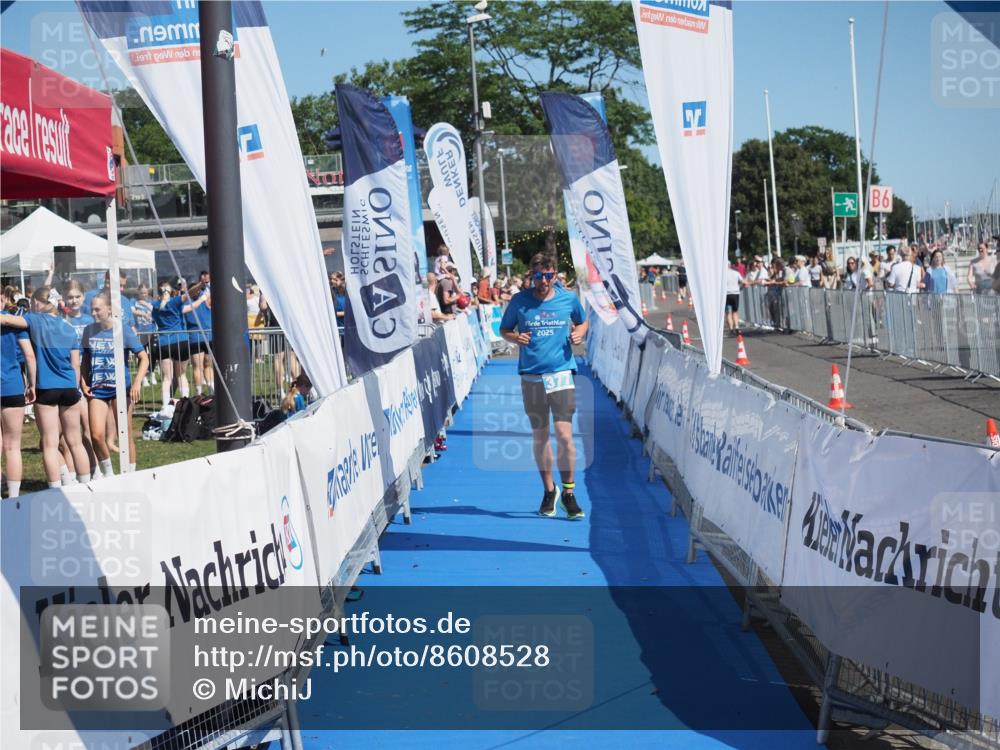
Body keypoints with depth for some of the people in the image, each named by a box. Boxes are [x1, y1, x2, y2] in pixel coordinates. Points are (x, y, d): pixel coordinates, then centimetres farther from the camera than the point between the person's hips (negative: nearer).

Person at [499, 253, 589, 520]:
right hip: (531, 377, 1)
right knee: (539, 437, 9)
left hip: (561, 374, -1)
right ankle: (549, 490, 24)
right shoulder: (519, 300, 1)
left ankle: (568, 493, 2)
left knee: (564, 435, -10)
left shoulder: (569, 299, 3)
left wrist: (579, 333, -2)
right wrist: (515, 338, -10)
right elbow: (504, 329, 12)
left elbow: (582, 322, 20)